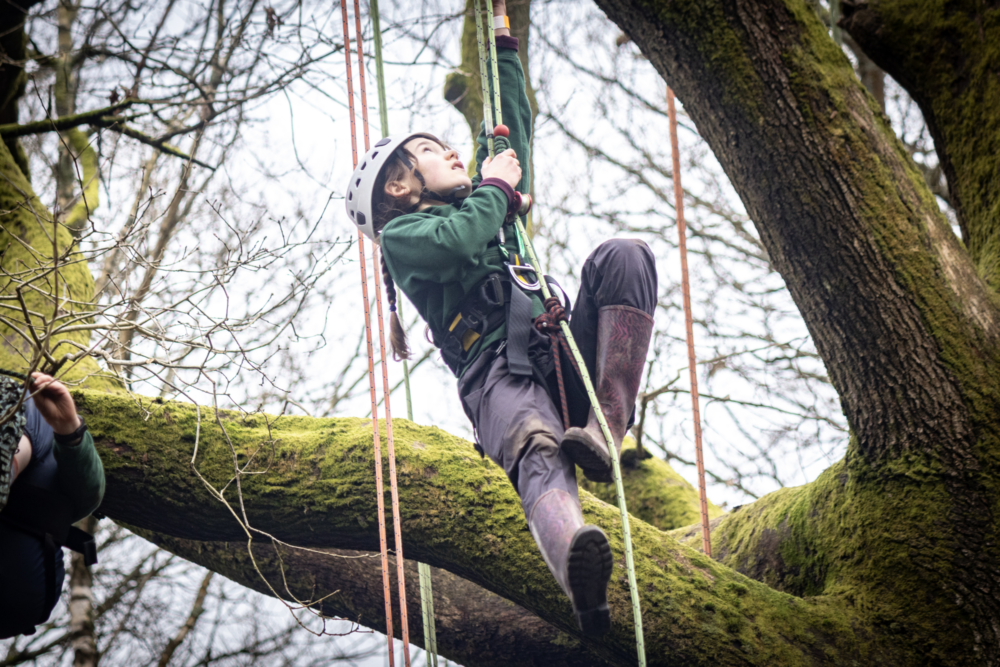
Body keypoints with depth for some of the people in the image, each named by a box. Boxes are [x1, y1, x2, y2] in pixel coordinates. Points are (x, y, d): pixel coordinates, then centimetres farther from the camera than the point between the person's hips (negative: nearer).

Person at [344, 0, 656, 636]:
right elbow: (457, 244, -5)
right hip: (500, 375, -6)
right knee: (539, 449, -41)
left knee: (623, 256, -20)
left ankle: (606, 425, -33)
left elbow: (514, 125, 46)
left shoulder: (482, 205, 39)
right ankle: (579, 567, -74)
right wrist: (495, 186, 12)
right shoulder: (401, 234, 17)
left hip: (562, 353, 6)